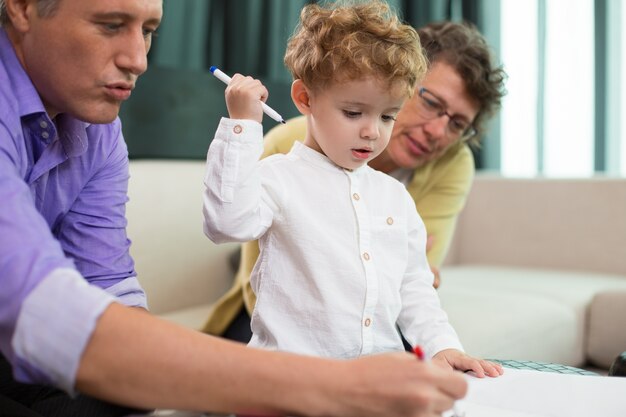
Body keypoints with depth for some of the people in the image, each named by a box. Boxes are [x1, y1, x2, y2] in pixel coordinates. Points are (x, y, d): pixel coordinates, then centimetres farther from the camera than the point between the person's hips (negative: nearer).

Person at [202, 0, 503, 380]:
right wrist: (242, 125, -18)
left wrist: (442, 345, 5)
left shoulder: (396, 195, 15)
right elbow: (227, 223, -21)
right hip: (294, 361, -3)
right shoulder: (278, 178, -1)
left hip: (383, 367, 4)